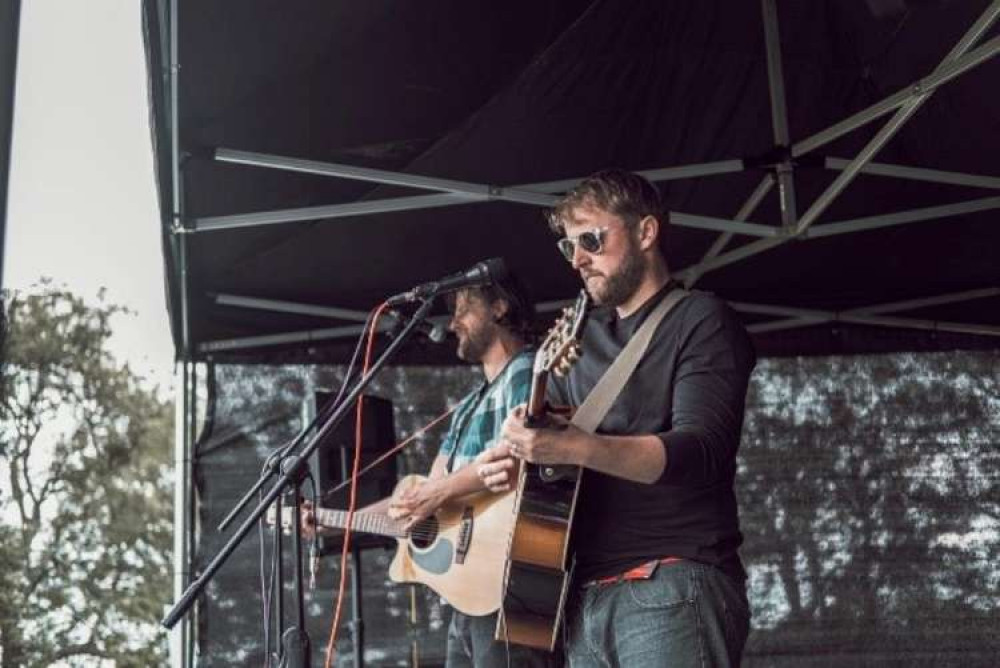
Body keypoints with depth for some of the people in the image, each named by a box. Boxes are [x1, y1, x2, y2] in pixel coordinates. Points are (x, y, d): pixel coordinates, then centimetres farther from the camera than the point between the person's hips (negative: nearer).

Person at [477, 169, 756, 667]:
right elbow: (542, 432, 20)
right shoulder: (579, 341, 19)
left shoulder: (702, 322, -2)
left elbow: (701, 450, -16)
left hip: (673, 587, -6)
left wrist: (573, 447, -29)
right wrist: (511, 458, -4)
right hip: (585, 594, 6)